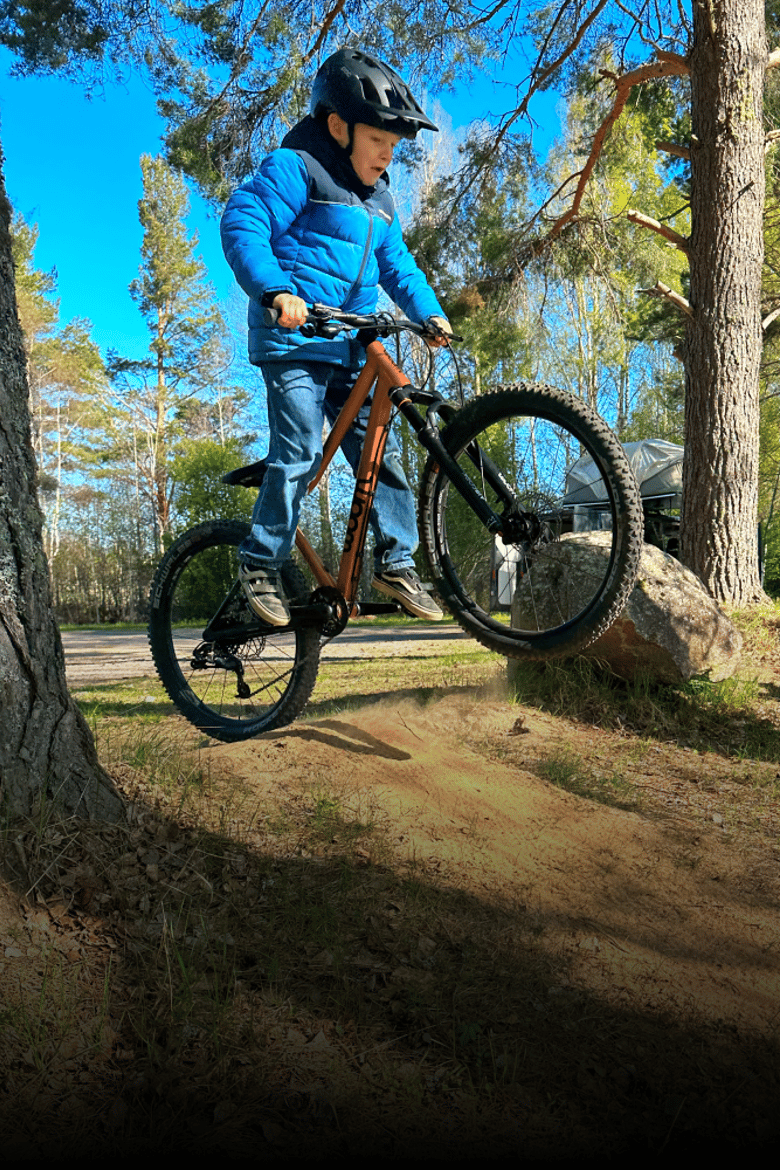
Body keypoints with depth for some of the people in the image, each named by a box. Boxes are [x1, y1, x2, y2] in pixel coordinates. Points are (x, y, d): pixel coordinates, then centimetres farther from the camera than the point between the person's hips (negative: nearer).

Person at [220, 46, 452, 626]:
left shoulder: (378, 197, 20)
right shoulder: (294, 168, -5)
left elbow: (397, 263, 24)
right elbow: (242, 225, -16)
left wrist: (430, 313, 7)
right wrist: (276, 290, -32)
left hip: (351, 345, 7)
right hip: (294, 338, -7)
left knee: (379, 448, 1)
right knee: (300, 454, -13)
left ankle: (396, 562, 9)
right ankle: (261, 564, 2)